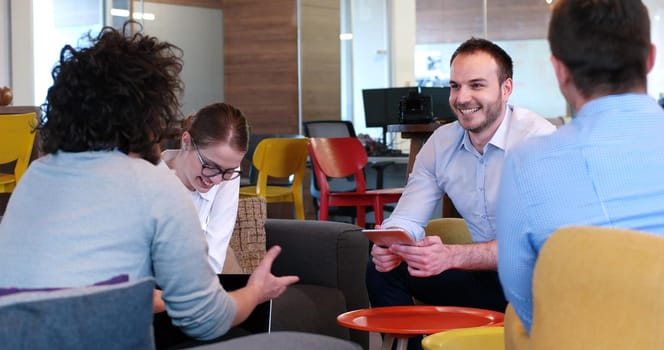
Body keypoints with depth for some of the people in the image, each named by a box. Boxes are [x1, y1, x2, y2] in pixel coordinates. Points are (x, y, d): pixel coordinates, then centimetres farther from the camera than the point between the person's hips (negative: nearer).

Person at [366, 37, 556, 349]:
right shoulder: (440, 143, 2)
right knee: (382, 268, -8)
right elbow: (408, 219, 3)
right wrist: (391, 243, -22)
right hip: (484, 274, 5)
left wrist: (452, 256, -38)